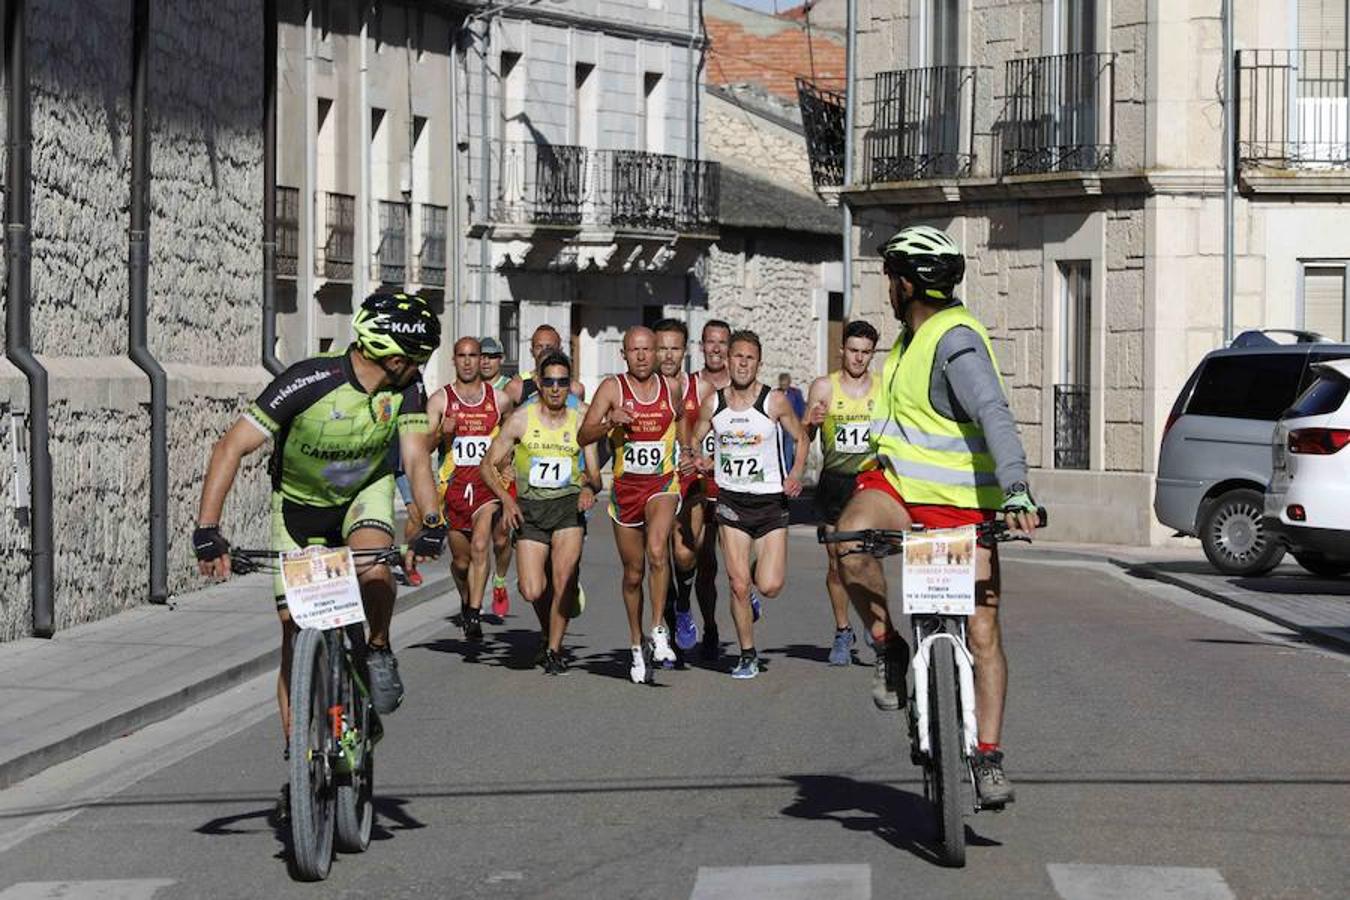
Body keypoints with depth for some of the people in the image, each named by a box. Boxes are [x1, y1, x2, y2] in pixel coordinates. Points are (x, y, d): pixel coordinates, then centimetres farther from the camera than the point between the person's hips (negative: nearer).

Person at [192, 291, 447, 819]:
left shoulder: (406, 388, -21)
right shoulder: (309, 382, -32)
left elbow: (416, 458, -26)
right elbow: (231, 447, -33)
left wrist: (431, 525, -44)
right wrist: (207, 532, -41)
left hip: (366, 492, 2)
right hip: (300, 503, -2)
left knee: (372, 564, -32)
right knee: (295, 632, -3)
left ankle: (379, 653, -3)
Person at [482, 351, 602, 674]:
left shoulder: (580, 421, 5)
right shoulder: (521, 419, 1)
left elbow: (593, 473, 9)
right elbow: (489, 464, 5)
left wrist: (589, 488, -14)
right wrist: (506, 499, -9)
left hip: (569, 504, 0)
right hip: (530, 508, 0)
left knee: (563, 580, -15)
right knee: (532, 591, -9)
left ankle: (554, 649, 0)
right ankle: (548, 627, 24)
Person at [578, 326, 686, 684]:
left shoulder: (671, 387, 2)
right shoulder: (613, 388, -6)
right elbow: (584, 436, -13)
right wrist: (611, 422, -30)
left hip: (663, 483, 0)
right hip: (625, 487, 0)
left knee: (657, 550, -27)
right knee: (633, 572, 8)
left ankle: (658, 629, -16)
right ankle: (637, 645, 24)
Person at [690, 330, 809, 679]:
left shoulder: (775, 401, -5)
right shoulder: (712, 403, 2)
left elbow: (801, 438, 5)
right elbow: (695, 439, 16)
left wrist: (795, 474, -10)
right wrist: (699, 459, -7)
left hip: (770, 500, -1)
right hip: (731, 499, 2)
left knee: (770, 587, -9)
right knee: (738, 586, -3)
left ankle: (755, 582, 29)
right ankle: (747, 656, 12)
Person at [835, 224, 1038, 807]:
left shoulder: (957, 340, -15)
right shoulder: (913, 335, 14)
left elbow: (995, 416, -27)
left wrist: (1016, 492, -38)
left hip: (962, 503, -6)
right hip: (898, 484, 6)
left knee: (982, 636, -5)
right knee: (850, 541, -29)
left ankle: (988, 759, 2)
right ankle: (888, 647, -9)